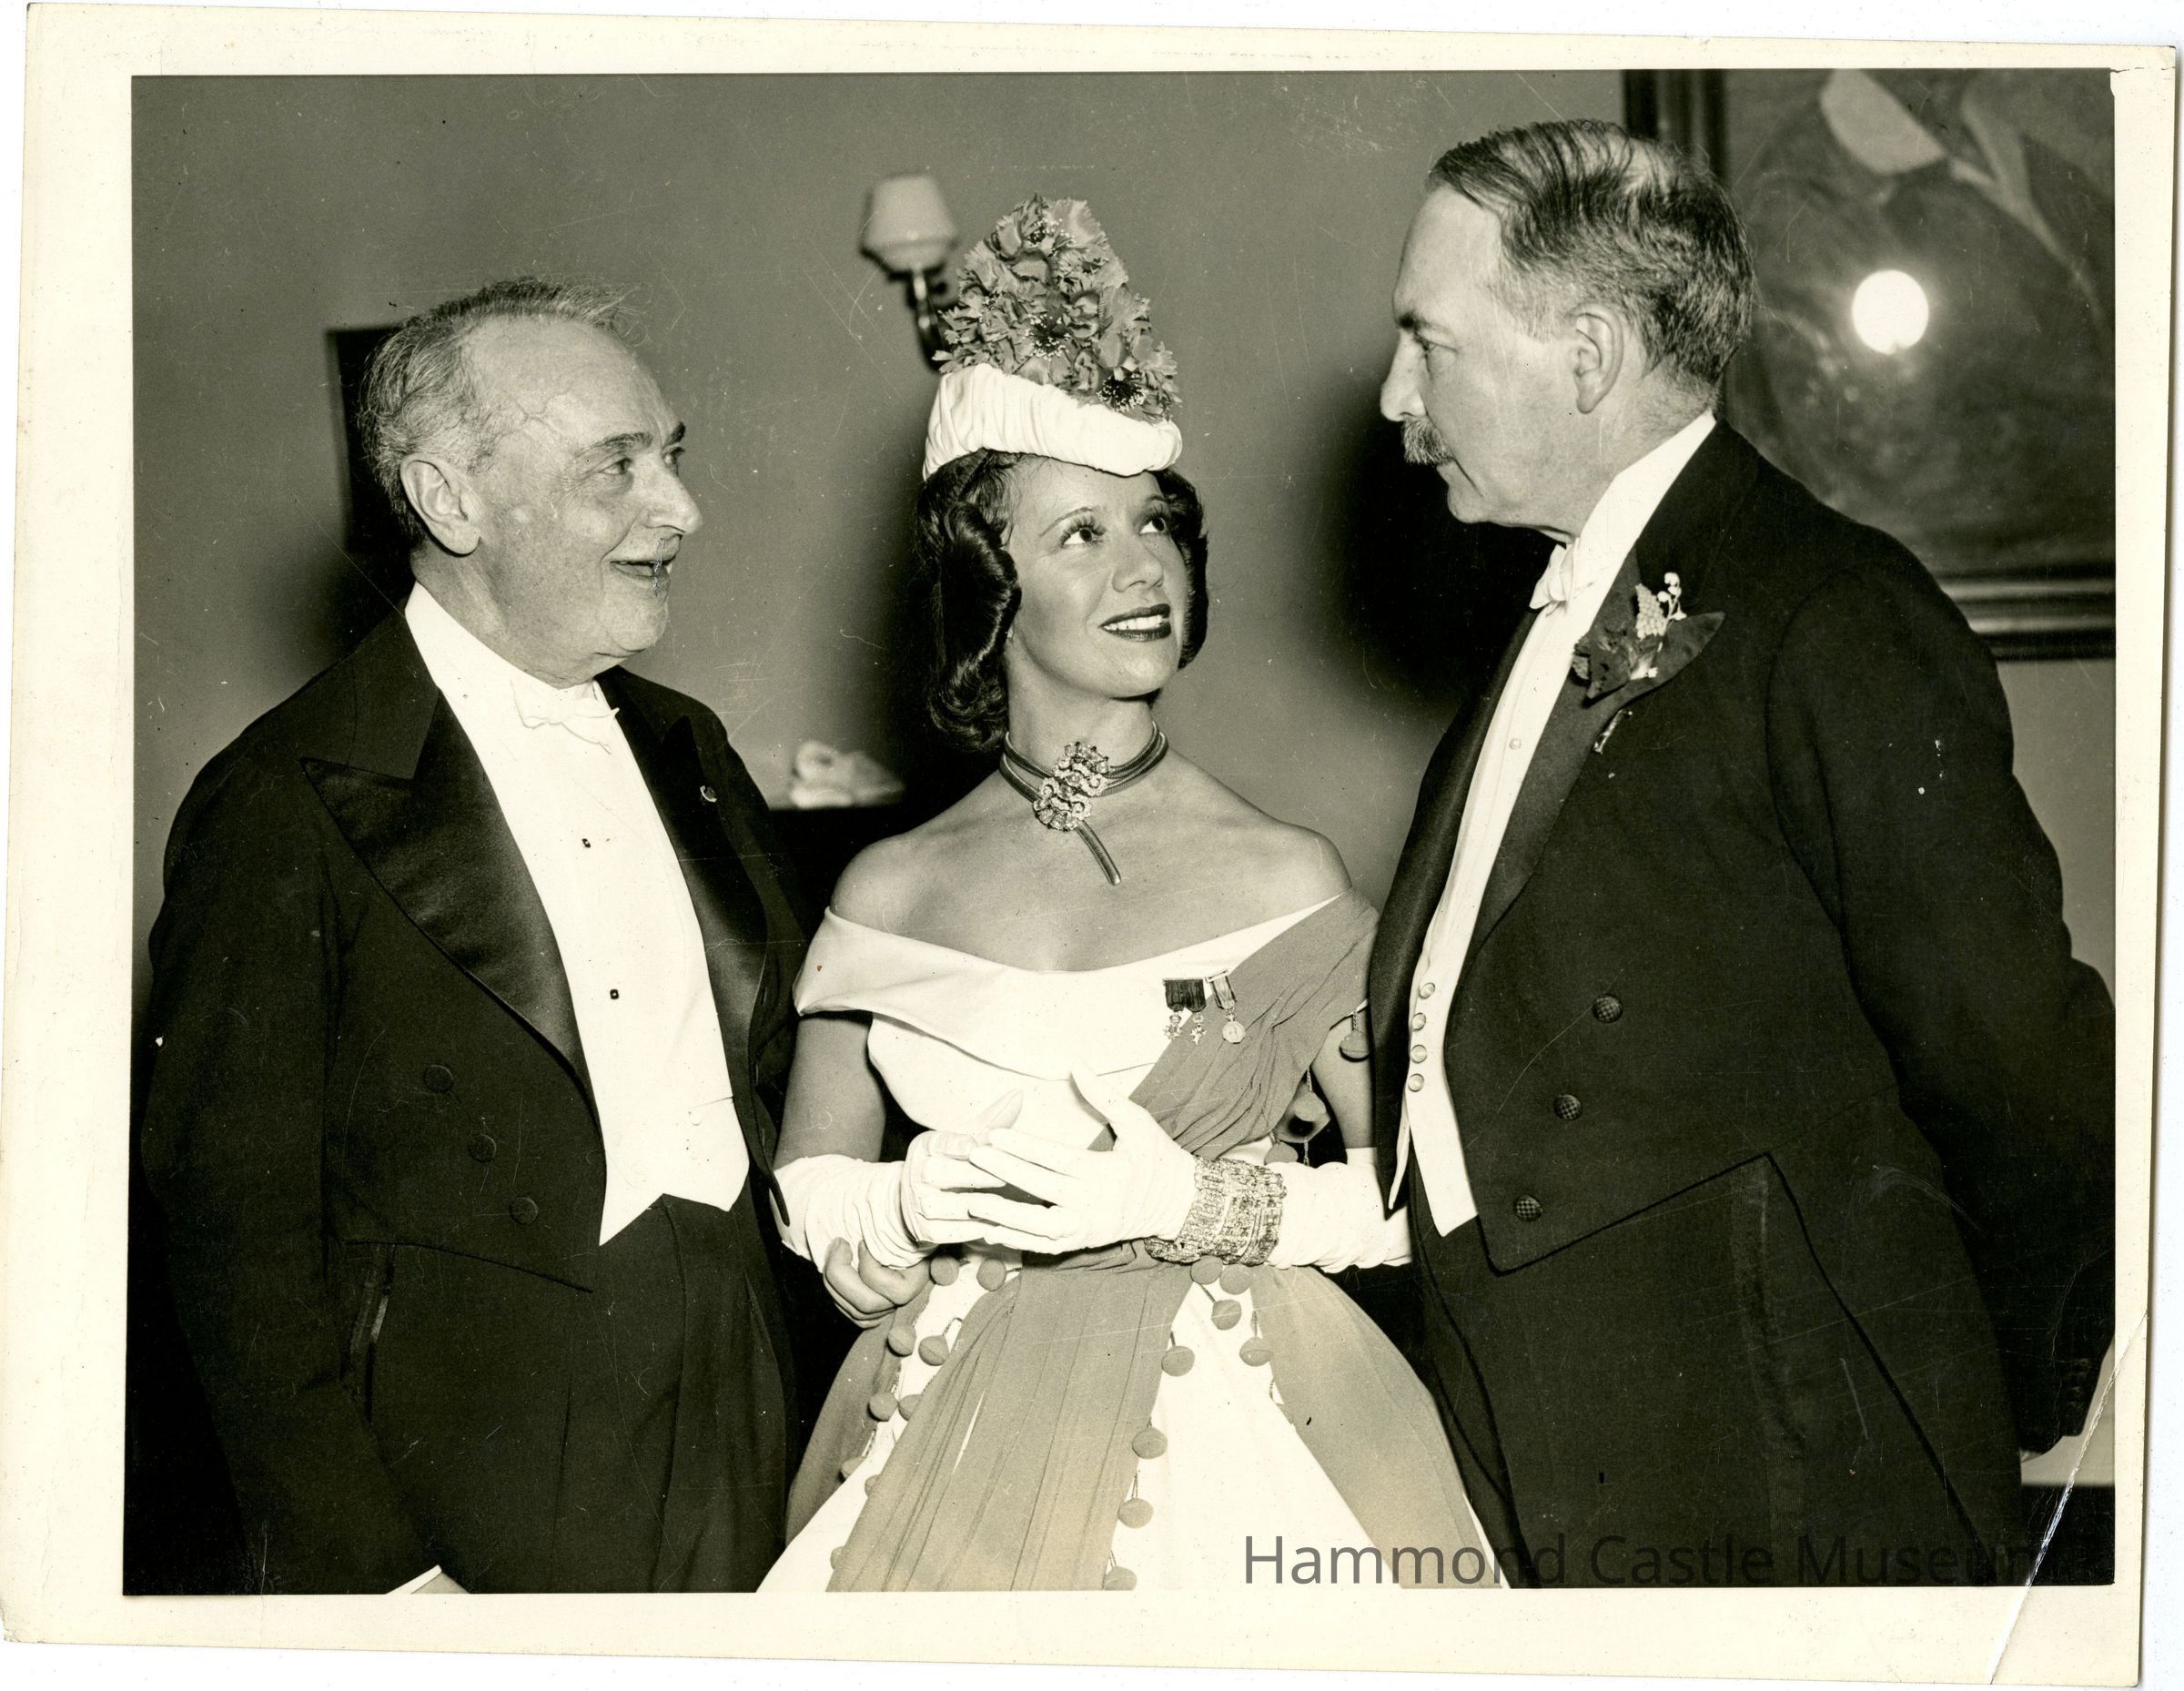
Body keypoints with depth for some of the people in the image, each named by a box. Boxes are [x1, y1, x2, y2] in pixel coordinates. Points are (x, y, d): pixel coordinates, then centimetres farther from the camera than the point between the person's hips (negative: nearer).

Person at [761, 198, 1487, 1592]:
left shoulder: (1286, 876, -4)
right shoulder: (892, 892, 1)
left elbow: (1417, 1183, -4)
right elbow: (803, 1193, 8)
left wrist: (1191, 1203, -15)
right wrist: (917, 1204, -12)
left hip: (1234, 1440, -1)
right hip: (968, 1461, 1)